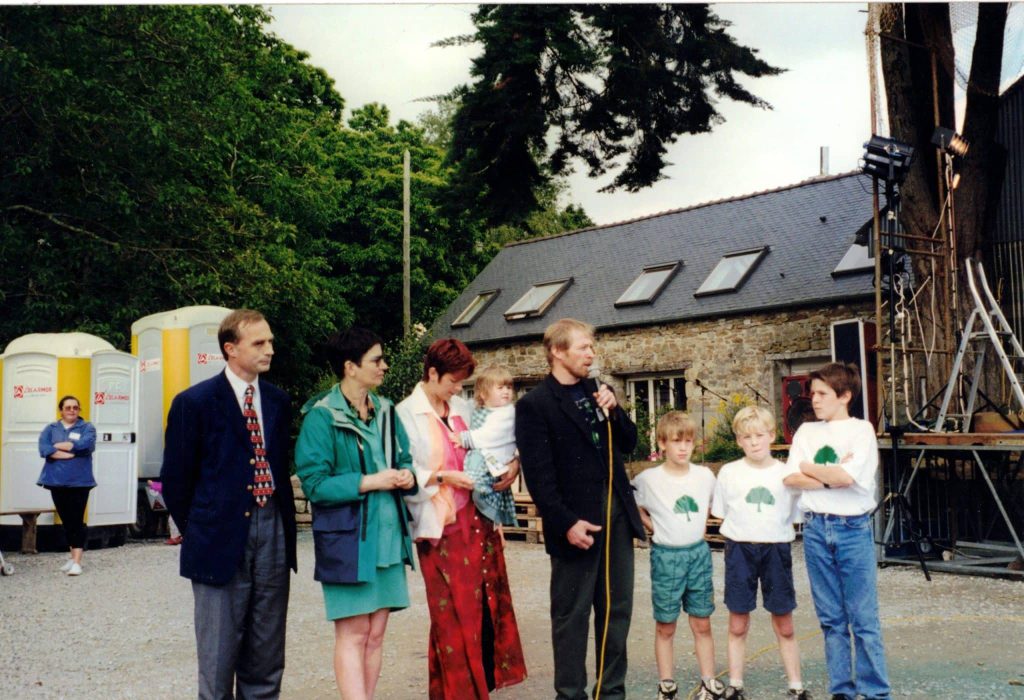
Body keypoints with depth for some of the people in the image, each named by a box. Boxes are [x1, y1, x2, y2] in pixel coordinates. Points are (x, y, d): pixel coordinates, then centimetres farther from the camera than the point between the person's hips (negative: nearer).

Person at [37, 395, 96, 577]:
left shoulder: (87, 427, 3)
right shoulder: (50, 429, 9)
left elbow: (85, 444, -17)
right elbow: (44, 449, -8)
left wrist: (58, 446, -6)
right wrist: (70, 454, -17)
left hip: (79, 482, -3)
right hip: (57, 481, 3)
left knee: (77, 521, -6)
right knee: (66, 520, 12)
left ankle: (77, 561, -8)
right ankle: (72, 555, 26)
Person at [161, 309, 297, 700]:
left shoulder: (278, 401, 9)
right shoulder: (194, 402, -5)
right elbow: (175, 479, -1)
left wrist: (285, 521, 7)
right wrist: (198, 532, 2)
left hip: (273, 530, 4)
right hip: (222, 536, -4)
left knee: (267, 654, 12)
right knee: (219, 652, 5)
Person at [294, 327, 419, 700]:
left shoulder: (386, 411, 11)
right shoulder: (321, 416, -9)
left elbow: (403, 460, 19)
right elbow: (314, 483, -13)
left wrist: (406, 476, -3)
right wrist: (368, 482, -18)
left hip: (387, 536, 6)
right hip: (347, 538, -6)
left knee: (376, 634, 11)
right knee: (353, 634, -2)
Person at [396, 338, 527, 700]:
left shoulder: (463, 407, 10)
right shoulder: (407, 414, -8)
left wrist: (513, 463, -2)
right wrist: (444, 476, -20)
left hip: (478, 519, 6)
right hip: (441, 527, -6)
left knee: (488, 604, 9)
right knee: (452, 613, 0)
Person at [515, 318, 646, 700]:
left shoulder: (597, 391, 12)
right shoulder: (534, 404, -8)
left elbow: (629, 443, 16)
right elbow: (538, 474, -12)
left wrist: (614, 410, -2)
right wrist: (566, 523, -18)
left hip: (617, 515, 7)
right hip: (577, 522, -6)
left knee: (617, 610, 13)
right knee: (571, 615, 4)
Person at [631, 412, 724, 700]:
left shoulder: (705, 476, -1)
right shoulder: (648, 479, -11)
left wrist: (699, 528, 7)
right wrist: (657, 530, -4)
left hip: (699, 554, 3)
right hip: (666, 556, -2)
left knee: (702, 624, 10)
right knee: (665, 626, 7)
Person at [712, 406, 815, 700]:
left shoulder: (787, 474, 0)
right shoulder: (729, 473, 1)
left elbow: (794, 516, 2)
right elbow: (720, 514, 7)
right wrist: (741, 532, -2)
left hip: (776, 550, 0)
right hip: (740, 551, 0)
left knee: (784, 626, 8)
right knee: (738, 626, 7)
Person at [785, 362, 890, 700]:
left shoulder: (861, 430, -3)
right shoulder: (806, 432, 9)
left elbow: (847, 476, -17)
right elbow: (793, 479, -2)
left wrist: (809, 468, -3)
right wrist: (833, 474, -11)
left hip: (853, 529, -4)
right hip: (815, 529, 4)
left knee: (864, 619, 1)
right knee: (831, 619, 11)